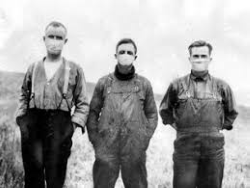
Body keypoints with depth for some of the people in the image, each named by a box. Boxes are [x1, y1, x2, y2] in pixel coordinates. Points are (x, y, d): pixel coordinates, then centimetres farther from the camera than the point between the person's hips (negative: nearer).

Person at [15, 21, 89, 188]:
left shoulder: (75, 69, 10)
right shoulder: (33, 68, 17)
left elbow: (83, 104, 9)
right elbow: (24, 96, 21)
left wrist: (74, 124, -4)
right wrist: (21, 118, 6)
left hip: (60, 124, -2)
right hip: (33, 123, 2)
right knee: (33, 169, -5)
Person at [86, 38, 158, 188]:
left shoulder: (144, 84, 6)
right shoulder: (104, 83, 5)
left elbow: (152, 114, 12)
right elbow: (93, 112, 9)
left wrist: (144, 139, 1)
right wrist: (96, 141, 0)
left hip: (135, 151, 0)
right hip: (106, 149, 0)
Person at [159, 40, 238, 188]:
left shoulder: (222, 86, 6)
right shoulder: (177, 85, 3)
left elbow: (232, 113, 19)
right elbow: (165, 110, 17)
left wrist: (221, 127, 9)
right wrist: (175, 124, 7)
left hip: (214, 148, 1)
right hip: (184, 147, -1)